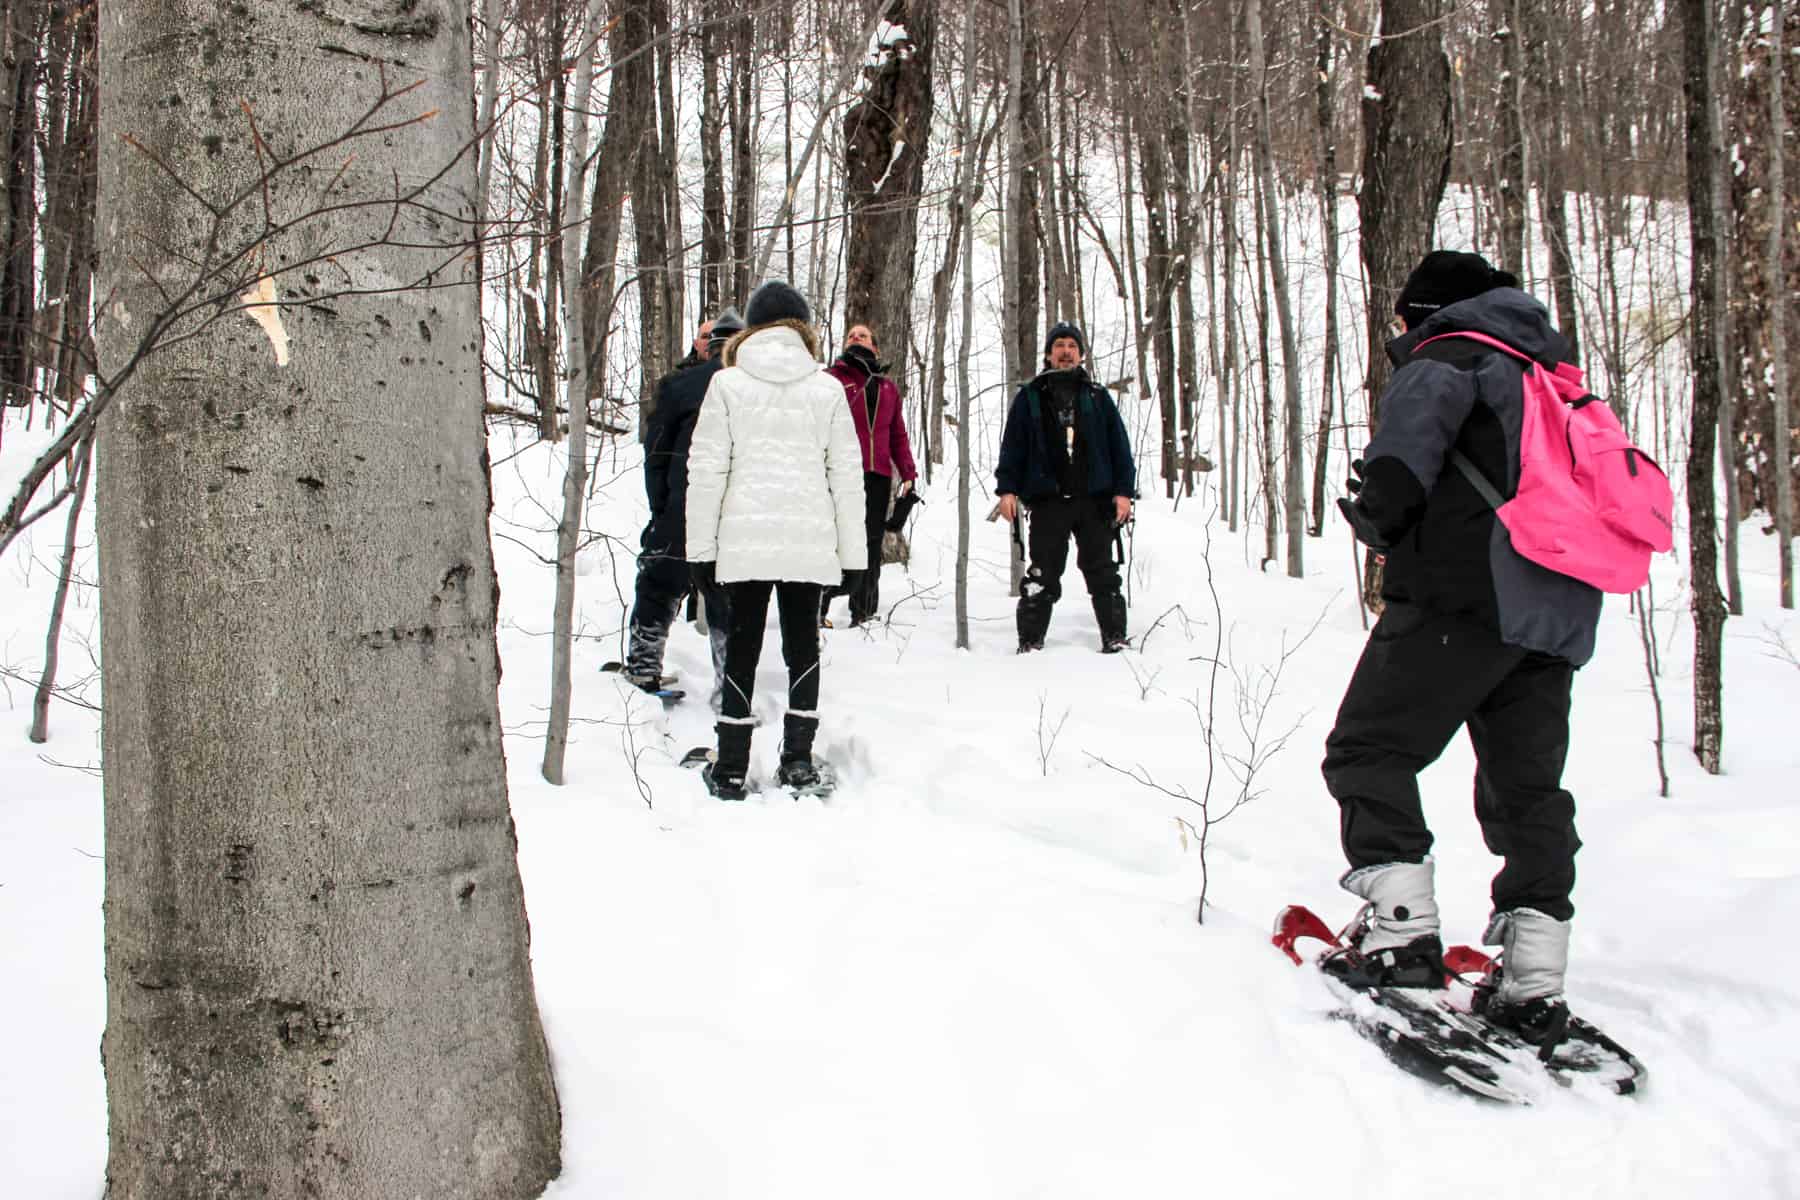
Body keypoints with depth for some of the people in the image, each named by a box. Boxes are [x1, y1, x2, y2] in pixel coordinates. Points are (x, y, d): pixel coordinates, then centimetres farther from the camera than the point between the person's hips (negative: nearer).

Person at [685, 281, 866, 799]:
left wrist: (701, 547, 4)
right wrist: (853, 552, 10)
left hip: (744, 540, -1)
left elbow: (706, 470, -1)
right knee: (802, 646, 11)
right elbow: (847, 474, 5)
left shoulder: (728, 383, 1)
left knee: (741, 648, 6)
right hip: (810, 541, 1)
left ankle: (731, 768, 7)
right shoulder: (827, 388, 4)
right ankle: (798, 760, 12)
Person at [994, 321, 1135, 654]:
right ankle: (1031, 639, 5)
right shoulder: (1030, 397, 9)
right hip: (1047, 500, -1)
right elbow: (1012, 445, 6)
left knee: (1102, 572, 5)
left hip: (1094, 499, 1)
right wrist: (1007, 489, -4)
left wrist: (1124, 490, 1)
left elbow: (1119, 445, 9)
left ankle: (1115, 636, 11)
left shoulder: (1097, 396, 11)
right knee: (1042, 574, 0)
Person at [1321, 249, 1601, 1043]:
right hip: (1558, 614, 8)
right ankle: (1533, 983, 7)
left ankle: (1401, 927, -15)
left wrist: (1381, 514, -6)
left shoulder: (1446, 354, 3)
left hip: (1462, 594, -8)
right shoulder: (1556, 382, 28)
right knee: (1527, 784, 10)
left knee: (1369, 748, -3)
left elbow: (1422, 410, -18)